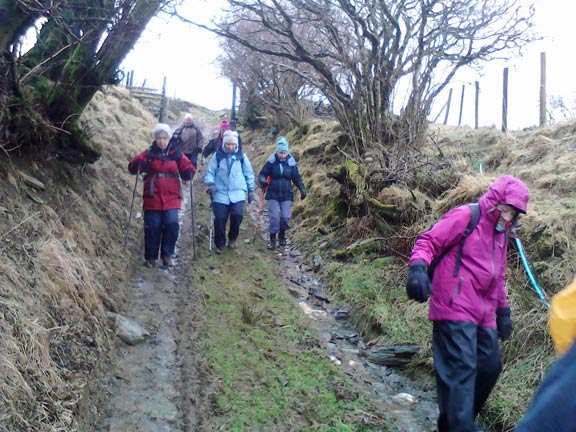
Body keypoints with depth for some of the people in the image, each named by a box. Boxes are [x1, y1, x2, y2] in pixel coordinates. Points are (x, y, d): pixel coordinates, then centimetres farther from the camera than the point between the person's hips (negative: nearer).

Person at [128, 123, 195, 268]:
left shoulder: (176, 154, 4)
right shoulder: (149, 153, 3)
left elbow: (188, 170, 2)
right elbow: (132, 167, 0)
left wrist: (188, 172, -21)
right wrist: (139, 163, -22)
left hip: (171, 198, 0)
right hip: (152, 198, 0)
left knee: (172, 225, -12)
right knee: (152, 227, 2)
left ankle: (167, 255, 8)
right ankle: (150, 257, 19)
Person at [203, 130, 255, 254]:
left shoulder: (241, 156, 3)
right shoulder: (217, 155, 0)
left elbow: (249, 174, 12)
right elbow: (209, 172, 3)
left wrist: (251, 190, 13)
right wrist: (211, 184, -16)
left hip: (238, 193, 0)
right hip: (220, 193, 0)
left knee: (237, 215, -18)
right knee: (220, 220, -1)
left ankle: (232, 238, 10)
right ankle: (220, 244, 19)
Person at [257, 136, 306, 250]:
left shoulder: (291, 162, -2)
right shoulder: (271, 161, -7)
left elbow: (297, 177, 8)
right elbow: (262, 174, -1)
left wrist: (302, 188, -4)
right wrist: (262, 181, -23)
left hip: (287, 195, 1)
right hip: (273, 194, -1)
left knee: (285, 216, -3)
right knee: (274, 216, -8)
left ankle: (282, 234, 25)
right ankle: (272, 238, 9)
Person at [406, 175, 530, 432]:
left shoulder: (501, 233, 21)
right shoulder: (465, 216, -5)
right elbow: (428, 241, -11)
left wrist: (503, 310, 28)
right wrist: (418, 267, -29)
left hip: (484, 315, 9)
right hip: (455, 309, -9)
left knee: (490, 367, 10)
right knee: (461, 368, -15)